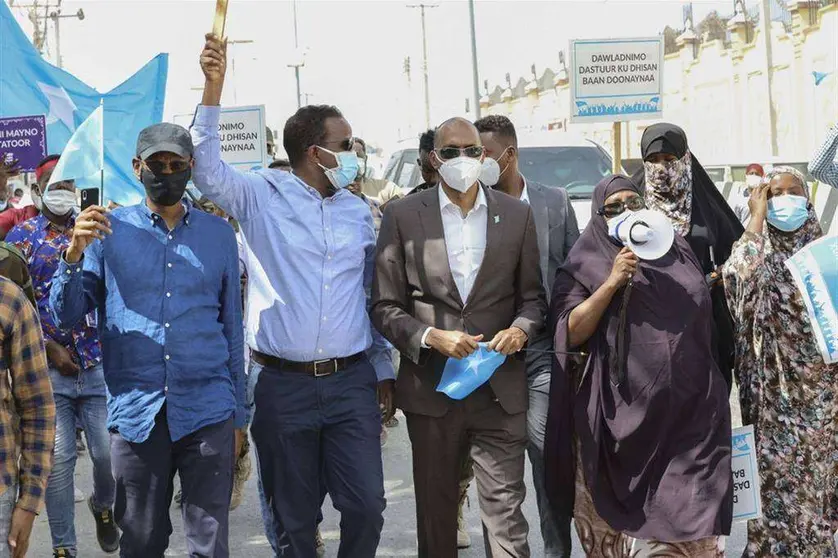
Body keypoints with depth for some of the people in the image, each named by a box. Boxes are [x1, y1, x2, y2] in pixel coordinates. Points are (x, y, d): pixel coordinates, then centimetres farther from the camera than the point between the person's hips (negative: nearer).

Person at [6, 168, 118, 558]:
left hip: (98, 362, 2)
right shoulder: (23, 234, 5)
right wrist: (49, 347, -7)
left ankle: (103, 507, 32)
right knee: (59, 459, -5)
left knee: (109, 452, -1)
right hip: (49, 365, -1)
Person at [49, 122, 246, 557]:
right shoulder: (110, 229, 5)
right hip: (136, 413, 0)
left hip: (207, 411, 1)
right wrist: (75, 251, -16)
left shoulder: (218, 233, 10)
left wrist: (238, 414, 13)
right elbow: (64, 315, 1)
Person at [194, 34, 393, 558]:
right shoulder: (264, 195, 0)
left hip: (352, 382, 3)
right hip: (283, 384, -3)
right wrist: (213, 88, -23)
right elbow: (208, 169, -15)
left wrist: (384, 370, 15)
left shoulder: (359, 211, 11)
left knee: (367, 504, -2)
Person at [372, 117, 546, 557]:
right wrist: (432, 336, -15)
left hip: (501, 389, 0)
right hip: (431, 387, 0)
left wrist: (520, 329, -9)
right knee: (435, 512, 13)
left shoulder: (516, 215, 6)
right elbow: (385, 307, 1)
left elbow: (532, 295, 12)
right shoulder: (403, 216, 0)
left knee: (505, 510, -2)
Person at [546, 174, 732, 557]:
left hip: (690, 411, 2)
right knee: (624, 524, 2)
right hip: (623, 417, -2)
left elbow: (706, 309, 28)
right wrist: (612, 282, -13)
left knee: (691, 525, -5)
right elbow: (570, 333, -7)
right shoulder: (585, 266, 4)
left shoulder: (677, 253, 14)